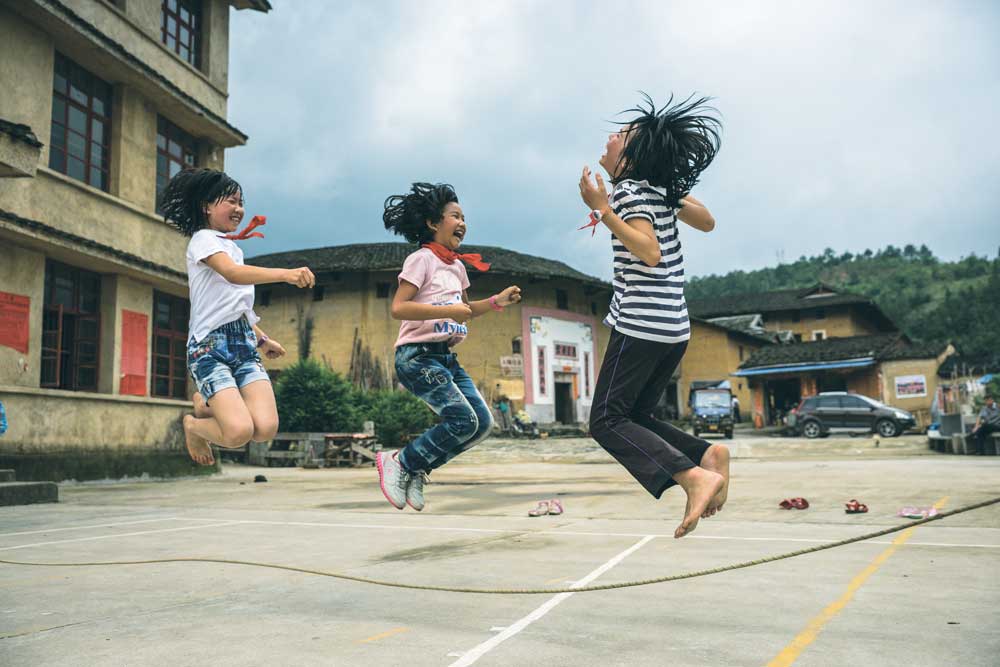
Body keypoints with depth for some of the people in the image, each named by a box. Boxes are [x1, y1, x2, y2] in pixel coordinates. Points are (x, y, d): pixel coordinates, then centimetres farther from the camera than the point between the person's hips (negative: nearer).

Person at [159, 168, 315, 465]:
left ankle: (207, 405, 15)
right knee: (240, 432, -24)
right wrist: (286, 274, -37)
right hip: (210, 344, -7)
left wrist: (262, 340, 27)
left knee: (266, 428, -15)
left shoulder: (231, 247, 23)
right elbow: (232, 273, -24)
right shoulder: (203, 239, -3)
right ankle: (193, 424, 12)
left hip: (244, 343, 7)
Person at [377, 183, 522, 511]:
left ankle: (416, 471, 12)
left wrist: (496, 301, 16)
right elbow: (398, 308, -19)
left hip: (447, 357, 9)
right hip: (417, 355, -9)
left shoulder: (457, 266, 16)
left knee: (482, 423, 2)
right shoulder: (422, 259, -9)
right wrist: (448, 311, -24)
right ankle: (399, 463, 1)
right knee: (462, 420, -18)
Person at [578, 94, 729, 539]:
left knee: (607, 422, -5)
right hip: (673, 327, 9)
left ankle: (693, 476, -19)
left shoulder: (631, 191, -10)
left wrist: (604, 211, -22)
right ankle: (707, 454, -4)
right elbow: (707, 222, 24)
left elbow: (651, 252, -23)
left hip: (640, 323, -8)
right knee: (635, 418, 16)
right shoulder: (665, 187, 12)